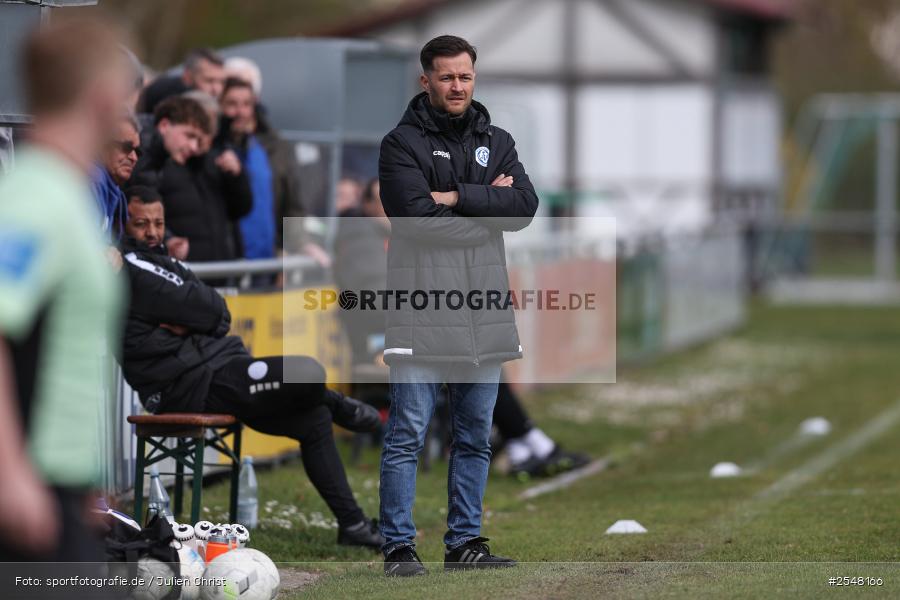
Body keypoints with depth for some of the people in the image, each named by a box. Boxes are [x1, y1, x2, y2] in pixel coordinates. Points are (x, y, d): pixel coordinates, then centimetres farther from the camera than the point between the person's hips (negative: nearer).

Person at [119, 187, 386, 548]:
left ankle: (352, 523, 20)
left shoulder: (159, 260, 20)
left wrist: (189, 324, -11)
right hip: (191, 385, -11)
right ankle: (341, 407, 15)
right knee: (308, 374, -22)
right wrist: (195, 318, 3)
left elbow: (221, 315, 7)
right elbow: (198, 306, -17)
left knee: (315, 419, 14)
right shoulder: (131, 267, -12)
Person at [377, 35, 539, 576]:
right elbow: (417, 218, -15)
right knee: (408, 434, -6)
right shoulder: (402, 143, 0)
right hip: (421, 306, -5)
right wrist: (487, 205, -6)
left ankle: (466, 541, 18)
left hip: (484, 308, 5)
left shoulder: (497, 142, 15)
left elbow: (526, 206, -1)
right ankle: (400, 546, -2)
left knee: (476, 435, 10)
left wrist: (456, 197, -10)